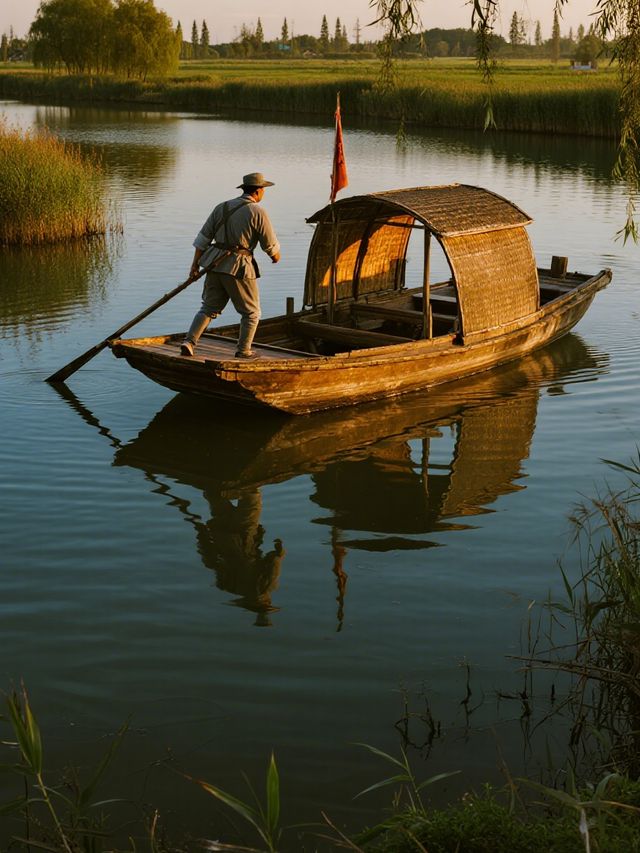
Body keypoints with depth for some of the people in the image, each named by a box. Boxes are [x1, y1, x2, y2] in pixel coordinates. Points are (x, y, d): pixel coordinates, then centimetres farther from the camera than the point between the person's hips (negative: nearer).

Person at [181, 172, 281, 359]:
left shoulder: (222, 207, 9)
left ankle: (189, 342, -1)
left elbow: (203, 237, 7)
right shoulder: (258, 212, -8)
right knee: (251, 312, 13)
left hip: (215, 266, 5)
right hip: (239, 268, -5)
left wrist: (195, 264, 11)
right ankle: (243, 350, 13)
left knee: (209, 308, 13)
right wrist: (276, 255, 18)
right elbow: (270, 244, -4)